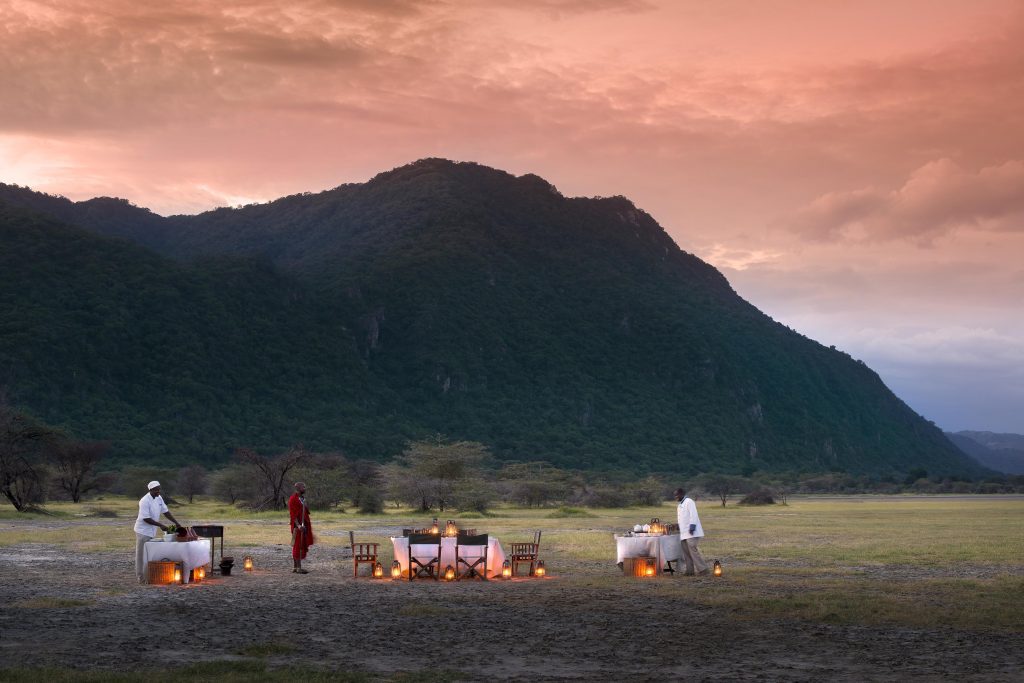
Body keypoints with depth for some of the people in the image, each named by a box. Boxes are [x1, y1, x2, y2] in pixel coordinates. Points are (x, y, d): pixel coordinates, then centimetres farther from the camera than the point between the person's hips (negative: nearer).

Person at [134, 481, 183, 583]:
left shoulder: (159, 498, 2)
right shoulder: (145, 501, -22)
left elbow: (166, 512, 10)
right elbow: (146, 519, -24)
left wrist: (176, 523, 2)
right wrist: (161, 525, -23)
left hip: (152, 531, 8)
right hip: (143, 531, -8)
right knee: (142, 555, -2)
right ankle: (141, 578, 3)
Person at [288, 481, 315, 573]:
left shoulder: (302, 499, 16)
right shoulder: (293, 499, -13)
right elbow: (293, 514, -19)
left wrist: (308, 525, 19)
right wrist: (298, 525, -29)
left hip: (304, 525, 9)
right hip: (298, 526, -9)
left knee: (302, 546, 10)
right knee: (298, 546, -8)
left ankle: (296, 567, 16)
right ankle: (299, 568, -8)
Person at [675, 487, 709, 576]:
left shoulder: (689, 502, -7)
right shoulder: (681, 504, 22)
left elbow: (693, 515, -16)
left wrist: (692, 526, -21)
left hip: (691, 532, -10)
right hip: (684, 533, 10)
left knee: (693, 550, -15)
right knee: (686, 552, 7)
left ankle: (703, 570, -15)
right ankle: (690, 570, 10)